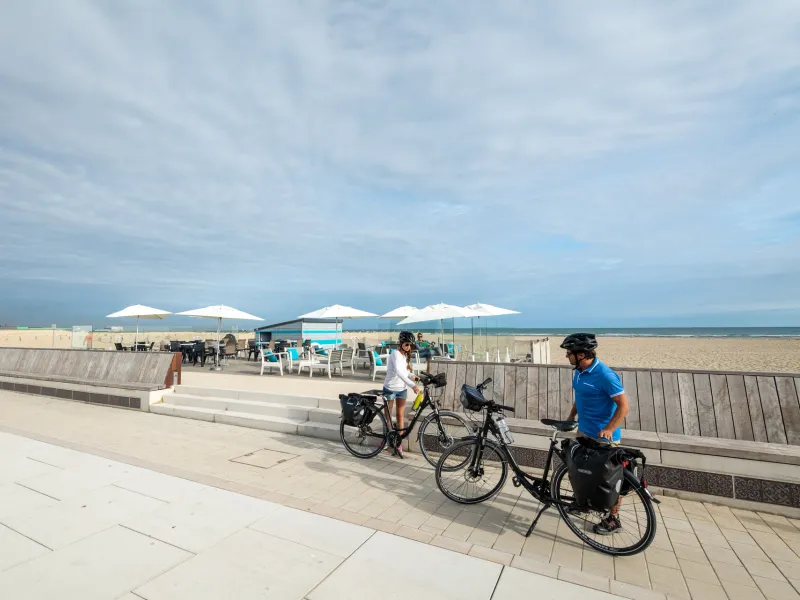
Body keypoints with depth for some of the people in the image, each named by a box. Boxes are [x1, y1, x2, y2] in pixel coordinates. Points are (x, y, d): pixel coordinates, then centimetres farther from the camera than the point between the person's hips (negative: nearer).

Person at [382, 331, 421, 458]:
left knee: (400, 416, 7)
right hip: (390, 388, -6)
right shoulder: (395, 353, -22)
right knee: (388, 416, 9)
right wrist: (413, 385, -45)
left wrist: (413, 376, -9)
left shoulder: (406, 355, 4)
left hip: (402, 389, 6)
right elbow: (398, 372, -37)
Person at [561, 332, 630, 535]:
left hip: (604, 437, -8)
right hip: (584, 431, 8)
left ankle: (613, 520, 25)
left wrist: (609, 430, -29)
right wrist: (571, 416, 8)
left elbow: (623, 405, -22)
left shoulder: (605, 375, -24)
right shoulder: (579, 372, 1)